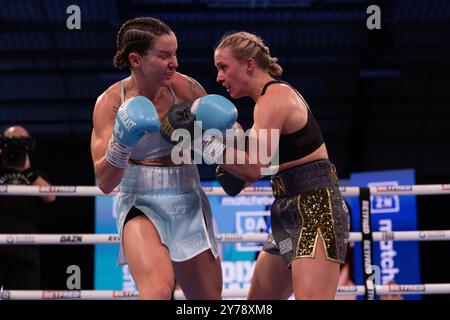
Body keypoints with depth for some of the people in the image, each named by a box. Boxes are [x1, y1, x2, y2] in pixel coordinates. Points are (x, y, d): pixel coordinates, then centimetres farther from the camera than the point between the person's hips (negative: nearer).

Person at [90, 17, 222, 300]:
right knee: (159, 292, -30)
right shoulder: (110, 102, -10)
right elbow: (105, 183, -13)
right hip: (142, 206, -3)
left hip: (189, 204, 3)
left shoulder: (185, 88, -7)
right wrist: (122, 144, -30)